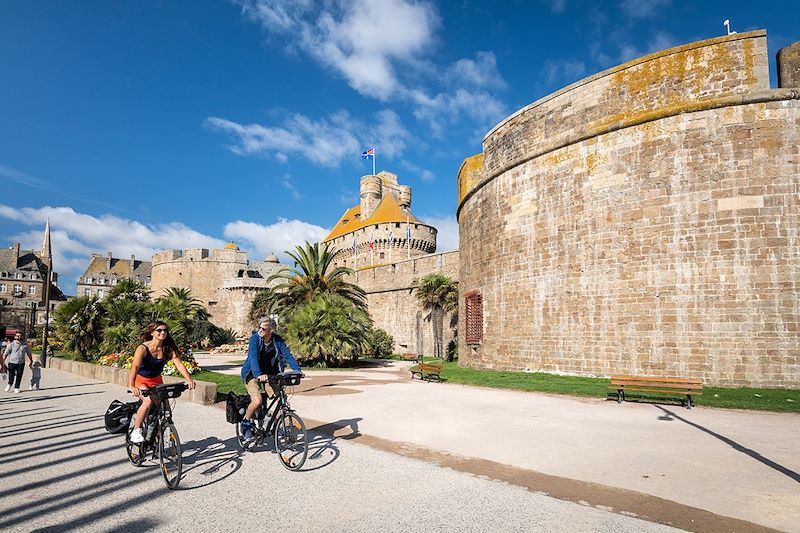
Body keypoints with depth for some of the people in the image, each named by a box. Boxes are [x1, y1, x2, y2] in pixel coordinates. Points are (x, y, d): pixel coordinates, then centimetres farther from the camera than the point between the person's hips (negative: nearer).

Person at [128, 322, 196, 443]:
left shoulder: (168, 349, -11)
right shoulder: (143, 348, -22)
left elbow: (179, 364, -23)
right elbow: (135, 366, -36)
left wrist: (189, 380, -38)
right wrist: (131, 386, -52)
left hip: (157, 381, 4)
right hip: (140, 380, -4)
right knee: (148, 400, -31)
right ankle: (136, 431, -13)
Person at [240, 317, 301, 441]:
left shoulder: (278, 340, -8)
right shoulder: (255, 338, -17)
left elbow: (287, 355, -14)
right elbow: (253, 358, -28)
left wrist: (298, 370, -29)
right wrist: (259, 375, -44)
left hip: (271, 372, 4)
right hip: (253, 373, -3)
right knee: (257, 400, -22)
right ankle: (246, 422, 6)